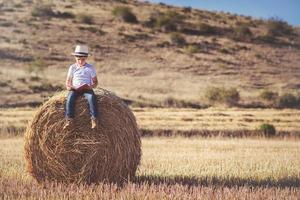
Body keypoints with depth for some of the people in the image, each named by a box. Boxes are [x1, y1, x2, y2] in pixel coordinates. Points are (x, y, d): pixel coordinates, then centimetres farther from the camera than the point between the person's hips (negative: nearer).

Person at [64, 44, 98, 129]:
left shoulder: (90, 68, 7)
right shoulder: (72, 67, 11)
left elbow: (95, 82, 7)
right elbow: (68, 81, 14)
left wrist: (91, 86, -15)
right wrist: (68, 86, -9)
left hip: (87, 89, -1)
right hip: (75, 89, 1)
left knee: (91, 97, -35)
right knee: (70, 97, -33)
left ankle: (94, 119, -38)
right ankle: (69, 120, -40)